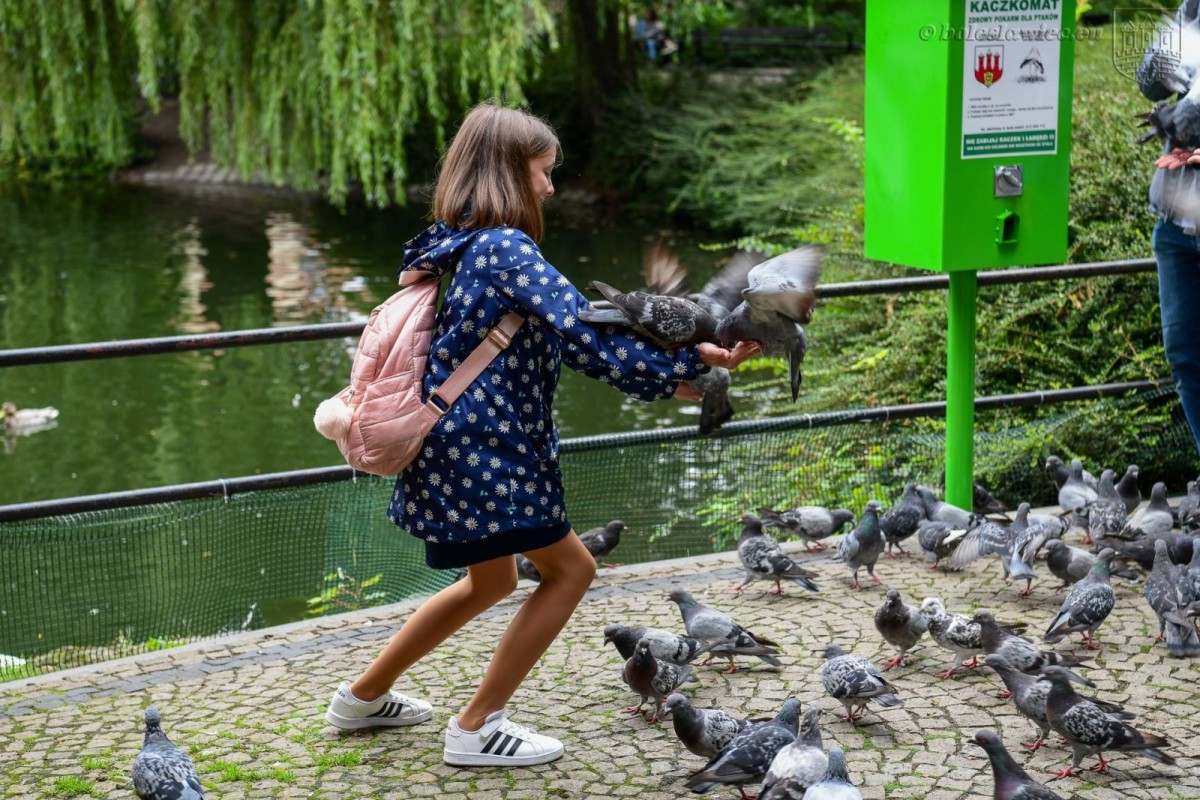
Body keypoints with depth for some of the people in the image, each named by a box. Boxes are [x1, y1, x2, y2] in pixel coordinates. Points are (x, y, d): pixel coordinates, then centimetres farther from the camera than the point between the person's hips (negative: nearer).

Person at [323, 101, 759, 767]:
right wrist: (696, 359, -17)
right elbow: (585, 338, -24)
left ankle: (363, 698, 34)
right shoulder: (506, 248, -17)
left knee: (493, 580, 26)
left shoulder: (452, 247, 12)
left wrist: (663, 379, 9)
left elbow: (557, 338, 13)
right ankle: (477, 729, 8)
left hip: (453, 450, 10)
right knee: (570, 568, 5)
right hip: (482, 454, -10)